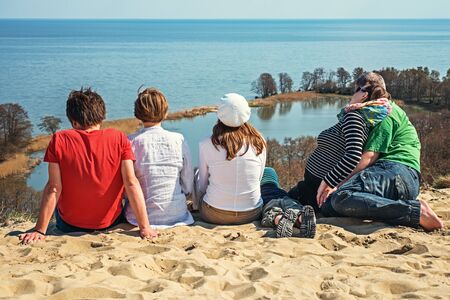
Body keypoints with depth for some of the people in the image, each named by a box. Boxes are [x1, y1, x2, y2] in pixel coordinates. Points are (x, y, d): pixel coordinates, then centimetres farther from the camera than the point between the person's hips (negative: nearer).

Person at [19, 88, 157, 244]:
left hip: (69, 226, 0)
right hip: (111, 223, 0)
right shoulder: (119, 139, -11)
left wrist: (40, 231, -11)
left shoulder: (59, 140, -12)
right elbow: (131, 183, -17)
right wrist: (145, 227, -15)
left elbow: (53, 188, -15)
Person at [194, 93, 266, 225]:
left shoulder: (206, 145, -12)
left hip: (214, 216, -1)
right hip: (252, 214, 2)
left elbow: (202, 183, 0)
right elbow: (258, 178, 7)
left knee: (198, 174, 27)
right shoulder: (259, 143, -6)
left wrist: (197, 204, 21)